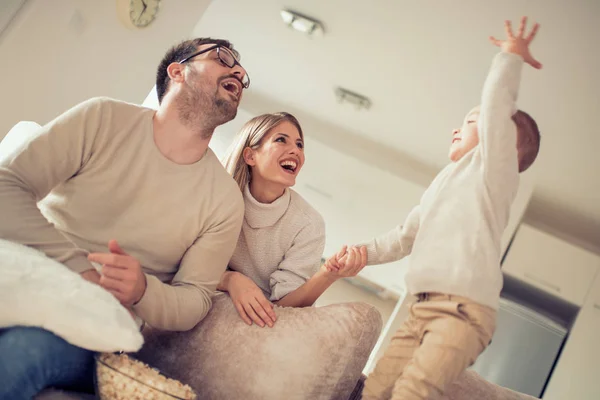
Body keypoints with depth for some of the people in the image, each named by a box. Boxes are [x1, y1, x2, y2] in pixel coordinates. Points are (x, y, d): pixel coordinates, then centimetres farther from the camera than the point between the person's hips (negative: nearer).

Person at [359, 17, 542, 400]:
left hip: (464, 310, -8)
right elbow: (404, 238, 32)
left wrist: (511, 55, 0)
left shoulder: (493, 168, 4)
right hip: (424, 309, 8)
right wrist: (363, 253, 20)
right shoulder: (442, 185, 29)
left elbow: (496, 103, -11)